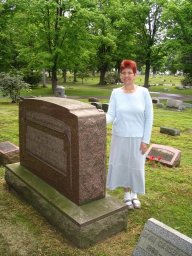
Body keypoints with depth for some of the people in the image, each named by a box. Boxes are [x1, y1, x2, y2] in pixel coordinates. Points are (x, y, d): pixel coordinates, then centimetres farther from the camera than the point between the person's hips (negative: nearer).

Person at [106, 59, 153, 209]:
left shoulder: (143, 92, -8)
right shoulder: (116, 93, -5)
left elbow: (149, 117, -6)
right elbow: (111, 115, -10)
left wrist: (146, 140, -8)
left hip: (137, 138, -1)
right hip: (120, 137, 1)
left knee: (136, 166, 11)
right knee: (122, 165, 12)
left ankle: (134, 194, 36)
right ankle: (127, 193, 35)